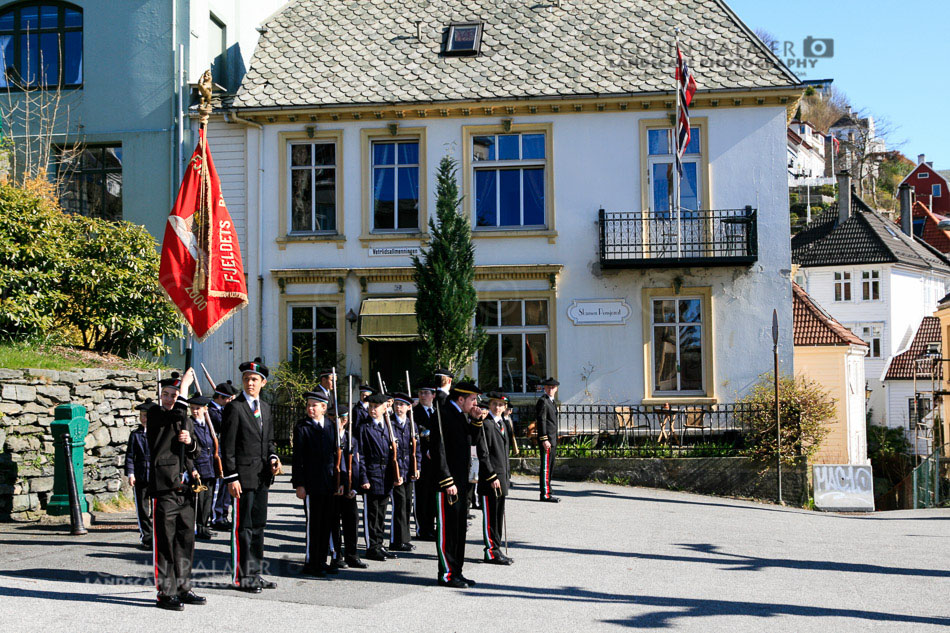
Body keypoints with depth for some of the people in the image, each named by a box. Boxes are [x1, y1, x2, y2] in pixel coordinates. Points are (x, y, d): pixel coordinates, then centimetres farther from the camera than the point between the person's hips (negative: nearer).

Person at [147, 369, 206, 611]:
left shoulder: (186, 421, 20)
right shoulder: (155, 415, -2)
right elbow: (178, 411, -22)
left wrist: (190, 442, -1)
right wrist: (185, 384, -10)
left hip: (185, 487, 7)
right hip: (164, 486, -7)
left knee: (186, 539, 10)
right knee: (166, 541, -5)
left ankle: (183, 588, 19)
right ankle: (166, 593, 1)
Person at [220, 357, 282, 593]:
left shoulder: (265, 407, 14)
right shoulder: (234, 408, -9)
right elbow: (227, 447, -12)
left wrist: (273, 458, 1)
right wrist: (232, 478, -17)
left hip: (262, 477, 7)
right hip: (243, 476, -7)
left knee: (258, 525, 13)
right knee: (243, 527, -2)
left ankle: (256, 573, 21)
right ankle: (242, 576, 5)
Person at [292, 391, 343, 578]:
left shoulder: (331, 426, 11)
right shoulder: (302, 427, -4)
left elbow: (337, 453, 14)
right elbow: (298, 457, -6)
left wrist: (340, 481, 9)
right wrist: (299, 484, -11)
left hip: (329, 483, 5)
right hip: (311, 484, -5)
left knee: (326, 523, 9)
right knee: (313, 523, -3)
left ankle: (321, 562, 18)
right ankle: (310, 564, 5)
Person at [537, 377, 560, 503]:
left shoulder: (552, 402, 19)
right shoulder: (542, 401, -9)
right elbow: (541, 421, -16)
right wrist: (544, 439, -21)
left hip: (553, 439, 10)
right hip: (546, 439, -10)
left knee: (550, 467, 12)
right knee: (546, 466, -9)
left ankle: (548, 493, 17)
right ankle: (545, 494, -8)